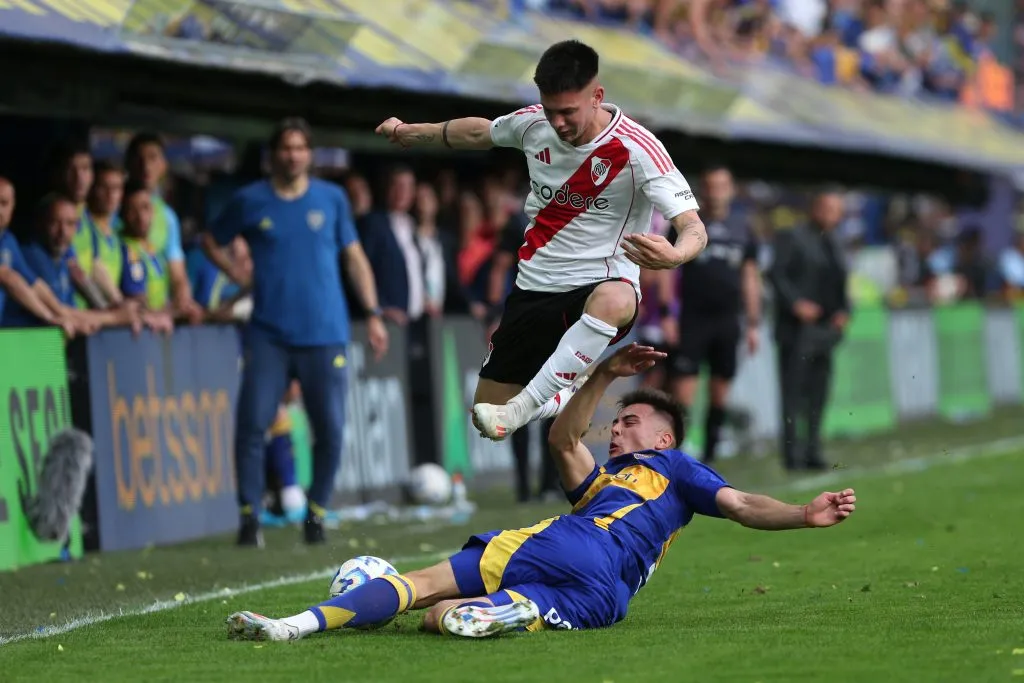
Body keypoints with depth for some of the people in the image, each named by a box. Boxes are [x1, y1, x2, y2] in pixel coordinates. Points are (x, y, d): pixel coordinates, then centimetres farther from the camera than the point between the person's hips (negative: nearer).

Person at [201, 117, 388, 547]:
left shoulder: (332, 198, 7)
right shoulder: (249, 201, 5)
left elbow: (354, 257, 11)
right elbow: (211, 242, 18)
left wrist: (373, 314, 6)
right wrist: (236, 274, 3)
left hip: (325, 335, 1)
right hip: (268, 334, -1)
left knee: (330, 431, -2)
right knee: (252, 426, -10)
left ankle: (316, 513, 14)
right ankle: (249, 516, -2)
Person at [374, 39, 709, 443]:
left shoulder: (637, 148, -19)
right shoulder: (533, 124, -3)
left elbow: (693, 228, -26)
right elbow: (479, 132, 22)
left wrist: (673, 255, -49)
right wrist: (410, 132, 25)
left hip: (600, 287, -6)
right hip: (533, 288, 6)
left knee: (612, 302, -45)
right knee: (487, 417, 4)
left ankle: (525, 407, -39)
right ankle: (569, 393, 34)